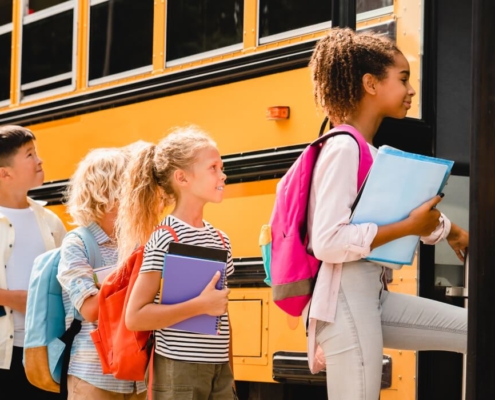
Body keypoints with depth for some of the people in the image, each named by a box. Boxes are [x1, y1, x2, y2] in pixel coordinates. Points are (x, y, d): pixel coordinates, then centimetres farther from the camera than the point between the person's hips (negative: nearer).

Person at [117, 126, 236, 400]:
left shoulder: (220, 240, 11)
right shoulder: (164, 239, -10)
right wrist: (200, 305, -19)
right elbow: (134, 317, -16)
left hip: (219, 372, 7)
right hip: (178, 374, -7)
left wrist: (229, 373, 16)